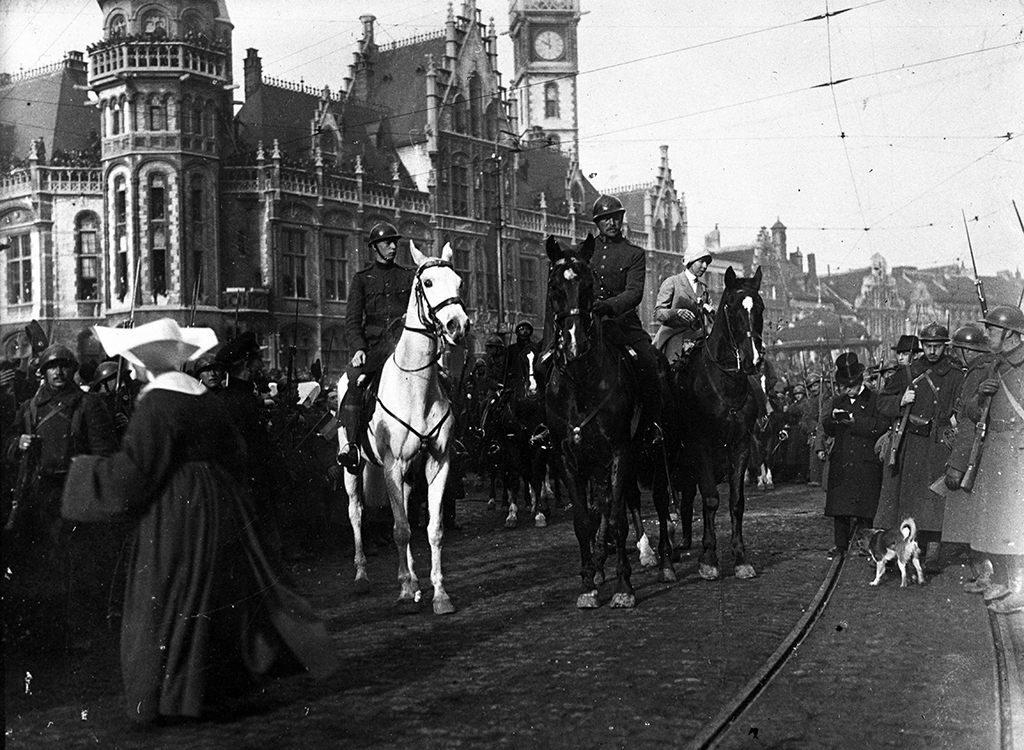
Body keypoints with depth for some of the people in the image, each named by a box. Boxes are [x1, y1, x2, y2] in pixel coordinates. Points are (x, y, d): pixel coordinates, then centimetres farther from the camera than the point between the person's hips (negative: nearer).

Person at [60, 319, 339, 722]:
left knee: (167, 604, 5)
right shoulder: (208, 400, 4)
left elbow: (133, 469, -19)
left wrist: (87, 468, -3)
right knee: (231, 587, 17)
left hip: (172, 519, -7)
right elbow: (235, 456, 13)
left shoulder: (156, 406, -17)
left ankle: (166, 695, 13)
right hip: (220, 509, 7)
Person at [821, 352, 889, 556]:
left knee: (865, 506, -5)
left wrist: (852, 418, -18)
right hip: (841, 461, 4)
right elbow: (828, 430, 11)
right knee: (839, 505, 4)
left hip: (866, 462, -4)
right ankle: (840, 545, 12)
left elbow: (881, 426, -12)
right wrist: (833, 417, -10)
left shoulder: (875, 400, 1)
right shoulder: (838, 401, 16)